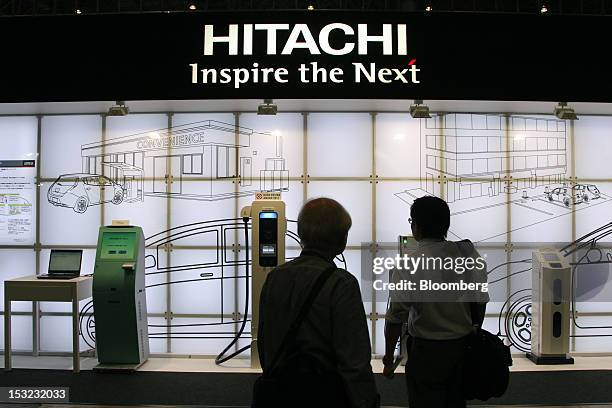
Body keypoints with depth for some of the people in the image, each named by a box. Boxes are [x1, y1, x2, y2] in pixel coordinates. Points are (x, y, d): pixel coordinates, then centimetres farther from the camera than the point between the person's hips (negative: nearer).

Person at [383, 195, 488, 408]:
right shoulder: (468, 253, -4)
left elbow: (396, 316, -16)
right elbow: (481, 302, 5)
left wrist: (388, 358, -5)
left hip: (427, 350, -5)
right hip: (464, 346, 5)